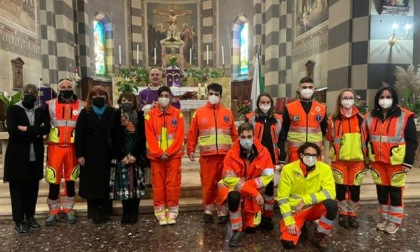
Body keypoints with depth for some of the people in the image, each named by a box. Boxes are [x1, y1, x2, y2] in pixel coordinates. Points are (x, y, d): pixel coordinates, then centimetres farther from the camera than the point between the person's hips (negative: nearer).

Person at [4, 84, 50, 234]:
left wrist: (27, 129, -16)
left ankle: (30, 216, 26)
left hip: (35, 157, 4)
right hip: (18, 157, -3)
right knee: (18, 190, 5)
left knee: (32, 189, 11)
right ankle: (19, 221, 15)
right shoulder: (13, 109, -1)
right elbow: (12, 131, -16)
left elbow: (46, 128, -7)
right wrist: (35, 133, -12)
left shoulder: (40, 111, 10)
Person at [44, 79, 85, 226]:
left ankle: (68, 210, 22)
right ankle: (53, 212, 18)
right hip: (55, 147, 0)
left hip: (73, 147, 0)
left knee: (71, 180, 9)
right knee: (54, 181, 2)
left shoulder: (81, 106, 1)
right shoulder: (50, 105, 2)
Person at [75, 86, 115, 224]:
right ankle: (94, 213, 17)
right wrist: (79, 154, -7)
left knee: (106, 183, 6)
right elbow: (79, 134, 0)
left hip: (107, 154, 0)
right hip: (90, 154, 0)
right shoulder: (85, 113, 4)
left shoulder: (112, 113, 5)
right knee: (91, 184, 5)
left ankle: (105, 212, 18)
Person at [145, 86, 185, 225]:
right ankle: (160, 212, 18)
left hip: (174, 155, 0)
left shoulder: (177, 114, 1)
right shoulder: (150, 115, 1)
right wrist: (159, 153, -11)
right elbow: (149, 137, -3)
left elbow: (179, 136, -4)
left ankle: (172, 211, 17)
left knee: (173, 184, 5)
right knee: (158, 185, 7)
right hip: (156, 156, 1)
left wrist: (169, 152, -11)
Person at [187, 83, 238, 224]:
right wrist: (191, 150, -1)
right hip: (207, 156, -1)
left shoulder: (227, 113, 9)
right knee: (208, 184, 5)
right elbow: (192, 133, 5)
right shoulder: (199, 113, 5)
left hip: (225, 156, 1)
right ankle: (208, 210, 23)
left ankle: (223, 212, 20)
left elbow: (234, 134, 11)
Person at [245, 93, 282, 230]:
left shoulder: (277, 120, 7)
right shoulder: (251, 118, -2)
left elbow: (280, 140, 11)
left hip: (270, 158, 3)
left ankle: (268, 216, 22)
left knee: (270, 186, 8)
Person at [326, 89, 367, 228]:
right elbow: (330, 138, 5)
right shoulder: (334, 119, -1)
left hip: (357, 159, 2)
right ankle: (343, 214, 22)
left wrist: (366, 157, 8)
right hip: (339, 159, -1)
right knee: (341, 187, 7)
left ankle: (353, 215, 24)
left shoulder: (360, 118, 4)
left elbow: (365, 138, 9)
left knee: (355, 188, 8)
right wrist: (337, 150, 0)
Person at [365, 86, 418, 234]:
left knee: (396, 191, 6)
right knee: (381, 190, 13)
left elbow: (412, 141, -6)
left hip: (396, 162, -4)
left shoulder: (405, 116, -5)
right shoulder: (370, 117, 6)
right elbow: (366, 139, 11)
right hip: (377, 161, 4)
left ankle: (394, 220, 21)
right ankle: (384, 217, 29)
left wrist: (408, 162, -12)